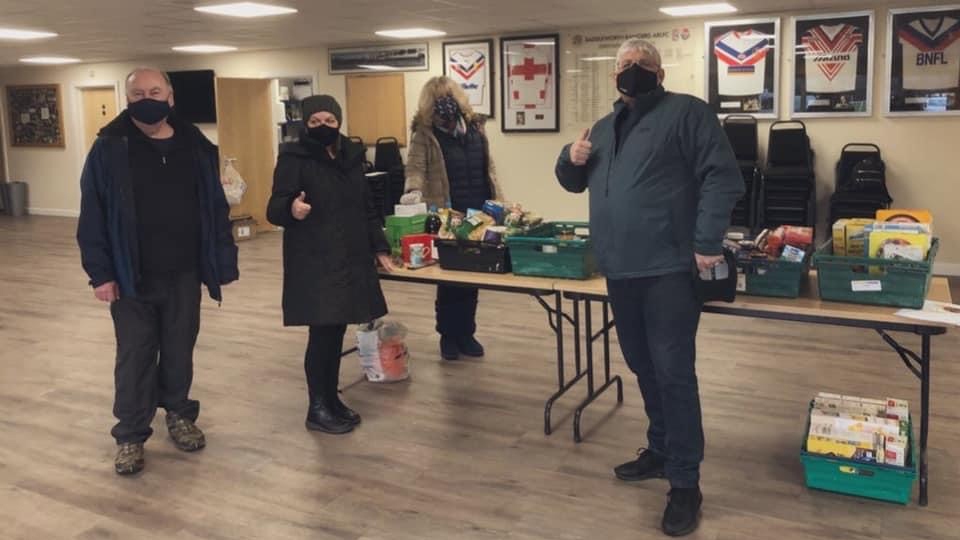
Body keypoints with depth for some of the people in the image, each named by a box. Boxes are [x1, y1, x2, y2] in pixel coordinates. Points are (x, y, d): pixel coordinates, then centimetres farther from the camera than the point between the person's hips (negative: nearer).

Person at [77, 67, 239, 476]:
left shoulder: (197, 147, 2)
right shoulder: (109, 148, -6)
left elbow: (216, 209, 5)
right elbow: (93, 216, -6)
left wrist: (224, 263, 2)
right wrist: (100, 272, -10)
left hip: (184, 275, 2)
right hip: (132, 277, -2)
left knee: (180, 352, 15)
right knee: (134, 358, 7)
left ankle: (179, 415, 36)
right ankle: (130, 436, 21)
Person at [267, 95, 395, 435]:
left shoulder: (351, 156, 12)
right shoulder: (293, 158, -7)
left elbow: (367, 209, 18)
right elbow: (274, 209, -15)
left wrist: (379, 248, 14)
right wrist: (291, 209, -38)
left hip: (350, 258, 6)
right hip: (313, 262, -6)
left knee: (337, 331, 11)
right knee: (322, 332, -6)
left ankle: (331, 399, 24)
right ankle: (317, 409, 8)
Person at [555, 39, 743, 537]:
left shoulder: (685, 112, -2)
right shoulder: (604, 128, 19)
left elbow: (723, 176, -11)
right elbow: (575, 182, 28)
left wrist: (707, 244, -18)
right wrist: (571, 160, 4)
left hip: (668, 268, -7)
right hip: (621, 269, 7)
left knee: (673, 373, -6)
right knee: (643, 367, 17)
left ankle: (685, 483, 4)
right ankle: (662, 450, 34)